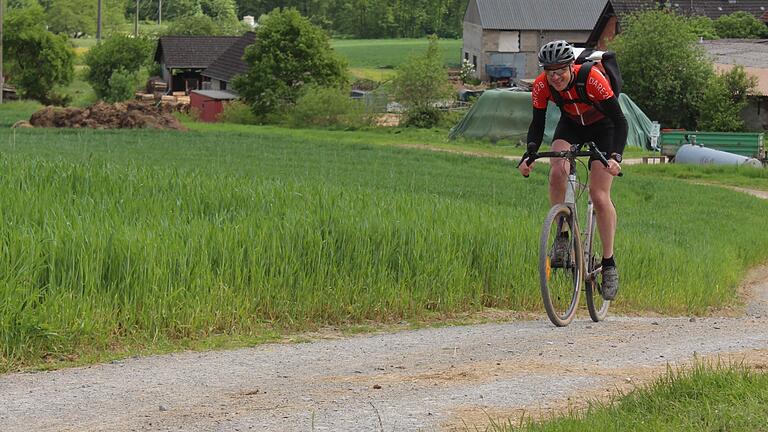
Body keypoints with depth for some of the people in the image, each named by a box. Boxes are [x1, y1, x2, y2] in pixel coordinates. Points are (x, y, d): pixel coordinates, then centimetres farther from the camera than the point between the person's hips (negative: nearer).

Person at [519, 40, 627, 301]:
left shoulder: (592, 79, -35)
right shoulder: (541, 86, -24)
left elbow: (619, 121, -33)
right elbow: (537, 125, -14)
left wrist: (615, 156, -46)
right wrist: (530, 155, -31)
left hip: (603, 128, -3)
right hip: (571, 125, 3)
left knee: (599, 196, -13)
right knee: (557, 171, -28)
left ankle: (609, 263, -1)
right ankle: (562, 236, -12)